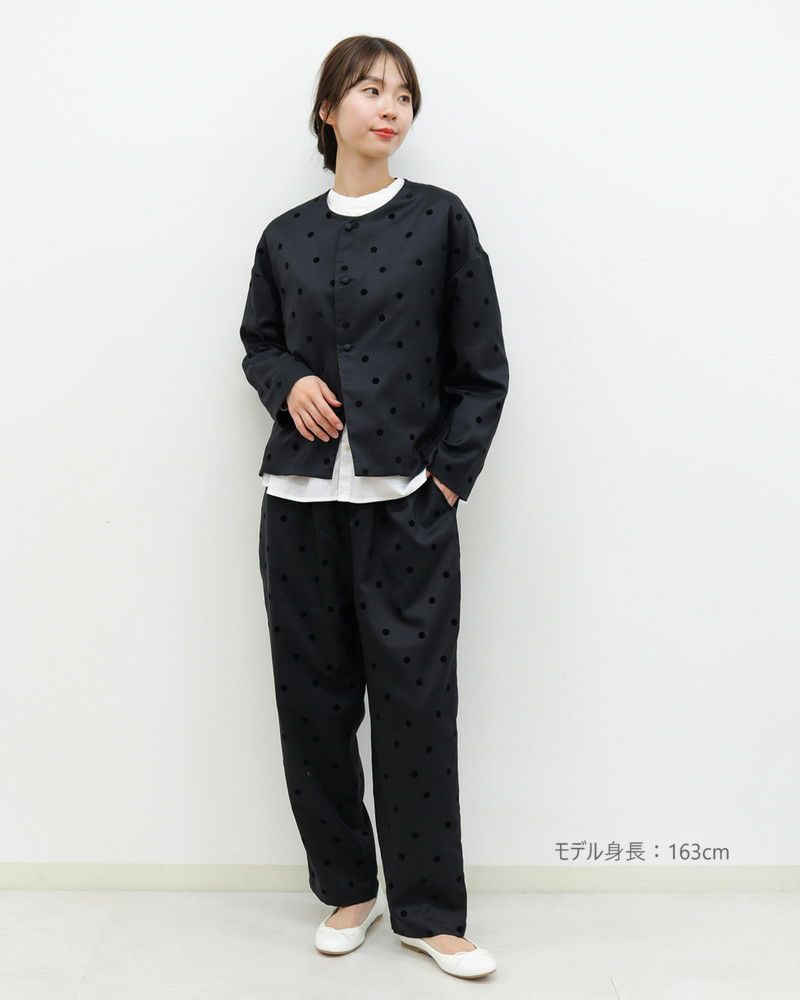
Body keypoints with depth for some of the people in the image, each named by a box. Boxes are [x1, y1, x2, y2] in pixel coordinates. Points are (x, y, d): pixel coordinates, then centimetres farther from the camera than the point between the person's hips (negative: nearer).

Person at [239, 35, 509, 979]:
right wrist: (289, 383, -2)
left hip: (407, 507, -2)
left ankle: (429, 913, 13)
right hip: (301, 502, 3)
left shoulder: (440, 220, 2)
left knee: (415, 704, -1)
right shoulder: (287, 236, 8)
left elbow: (482, 367, 3)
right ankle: (347, 886, 25)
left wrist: (450, 473, -5)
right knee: (314, 699, 7)